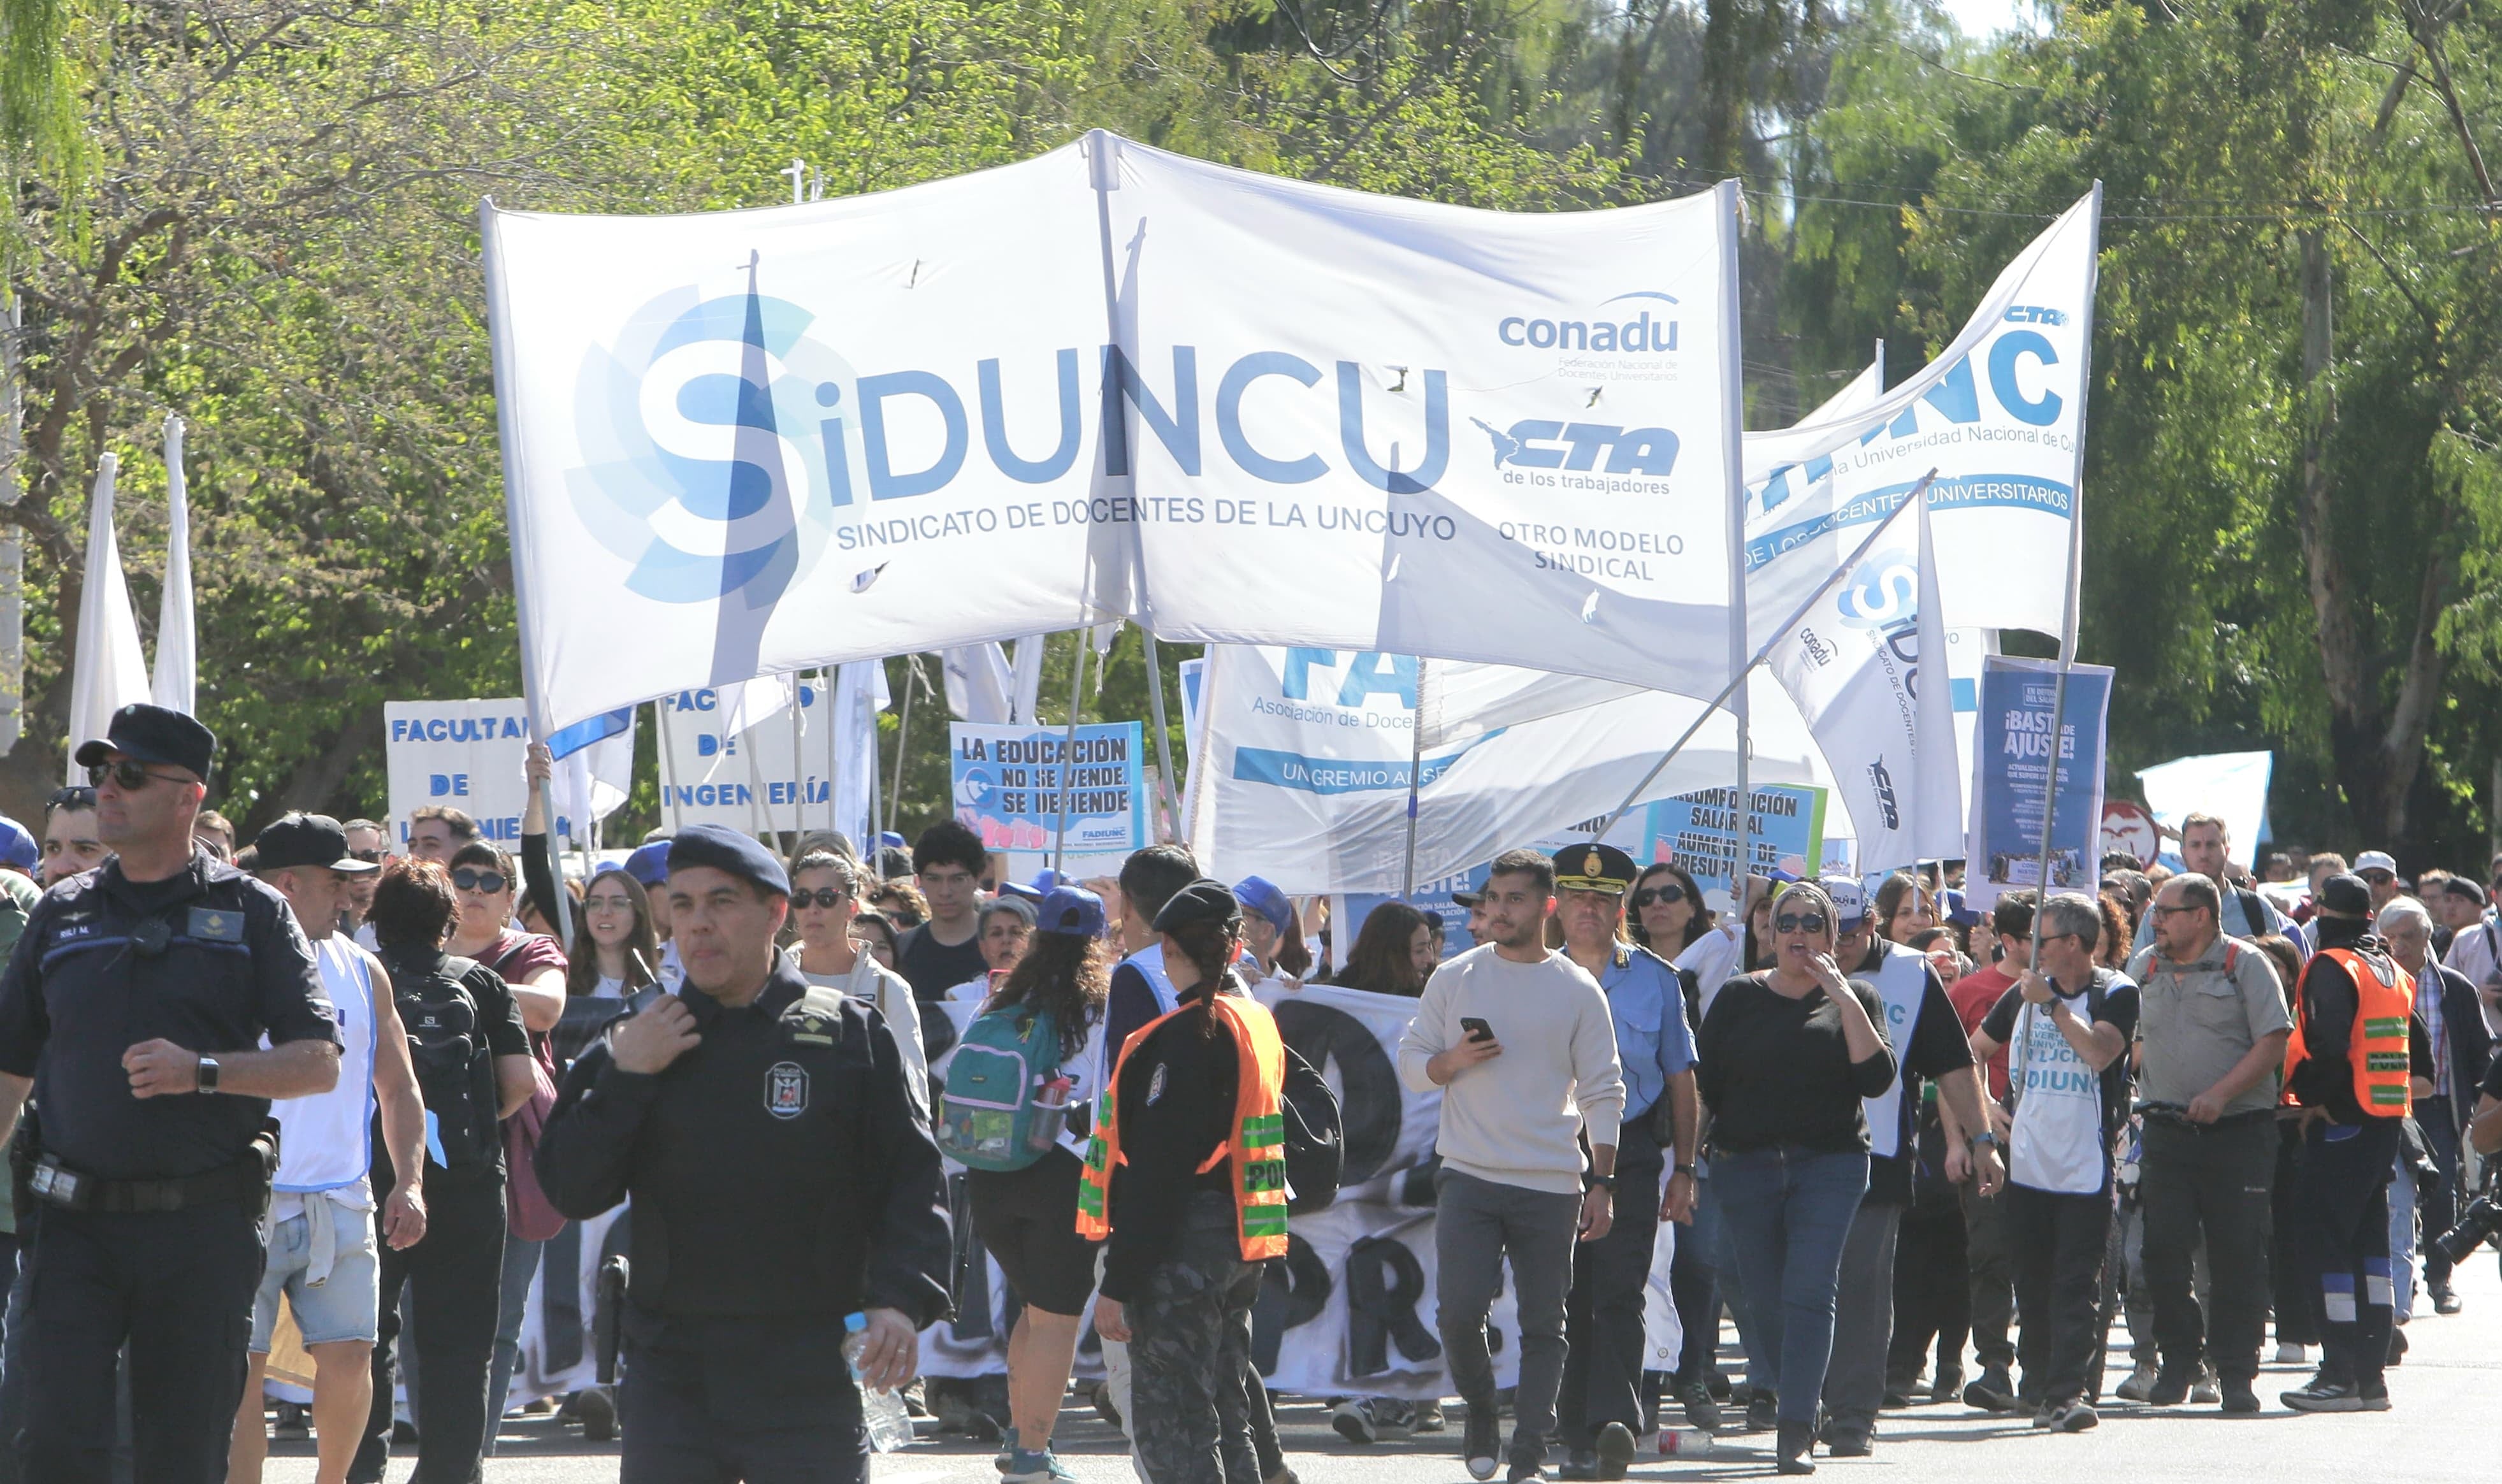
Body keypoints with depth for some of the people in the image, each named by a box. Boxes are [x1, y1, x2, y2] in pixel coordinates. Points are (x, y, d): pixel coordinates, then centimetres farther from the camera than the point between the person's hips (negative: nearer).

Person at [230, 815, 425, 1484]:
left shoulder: (361, 971, 13)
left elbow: (399, 1088, 19)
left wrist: (410, 1182, 5)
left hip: (340, 1202, 4)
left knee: (349, 1355, -1)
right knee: (242, 1366, -6)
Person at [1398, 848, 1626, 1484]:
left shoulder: (1578, 990, 4)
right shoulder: (1454, 979, 7)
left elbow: (1603, 1092, 5)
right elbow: (1410, 1061, 11)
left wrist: (1601, 1182, -2)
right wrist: (1451, 1062, -11)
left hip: (1551, 1186, 0)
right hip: (1468, 1175, 0)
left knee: (1544, 1324, 0)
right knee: (1459, 1309, -12)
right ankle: (1479, 1411, 14)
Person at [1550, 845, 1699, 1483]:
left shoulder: (1656, 981, 8)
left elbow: (1681, 1081, 12)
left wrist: (1683, 1170, 8)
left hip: (1630, 1152, -1)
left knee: (1619, 1292, -13)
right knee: (1565, 1300, 1)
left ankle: (1616, 1421, -23)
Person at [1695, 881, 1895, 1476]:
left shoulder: (1854, 999, 6)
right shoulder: (1739, 997, 9)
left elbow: (1876, 1079, -8)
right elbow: (1704, 1080, 10)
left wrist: (1844, 999, -12)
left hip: (1830, 1164, -2)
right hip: (1746, 1162, 2)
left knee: (1808, 1293, -14)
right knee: (1766, 1296, 6)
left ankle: (1796, 1434, -18)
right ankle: (1790, 1398, 26)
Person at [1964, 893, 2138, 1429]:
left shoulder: (2115, 994, -2)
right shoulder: (2024, 993, 13)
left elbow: (2099, 1053, -20)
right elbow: (1973, 1053, 25)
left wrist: (2052, 1004, -16)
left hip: (2085, 1169, -5)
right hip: (2026, 1164, 5)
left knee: (2078, 1284, -10)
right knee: (2033, 1285, 6)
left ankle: (2069, 1390, -17)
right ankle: (2041, 1384, 13)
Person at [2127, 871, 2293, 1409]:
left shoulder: (2244, 965, -2)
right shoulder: (2145, 968, 12)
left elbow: (2273, 1042, -8)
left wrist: (2221, 1094, -18)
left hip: (2239, 1131, -4)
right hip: (2167, 1132, 4)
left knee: (2238, 1256, -2)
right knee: (2163, 1251, -2)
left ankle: (2235, 1370, 5)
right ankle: (2179, 1360, 12)